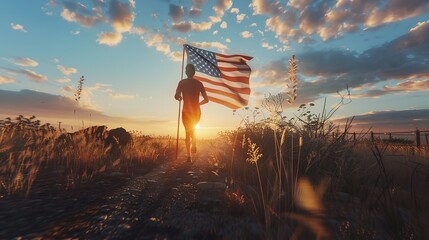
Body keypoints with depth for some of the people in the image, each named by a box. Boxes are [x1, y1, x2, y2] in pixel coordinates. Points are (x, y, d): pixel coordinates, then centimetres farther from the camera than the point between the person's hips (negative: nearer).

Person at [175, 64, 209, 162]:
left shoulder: (182, 82, -3)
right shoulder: (199, 83, 2)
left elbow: (176, 96, -14)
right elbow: (206, 99, 1)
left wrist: (180, 98, 9)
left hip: (186, 112, -2)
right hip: (197, 112, 2)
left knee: (188, 132, 9)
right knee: (192, 129, 30)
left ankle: (189, 156, 4)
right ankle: (194, 145, 13)